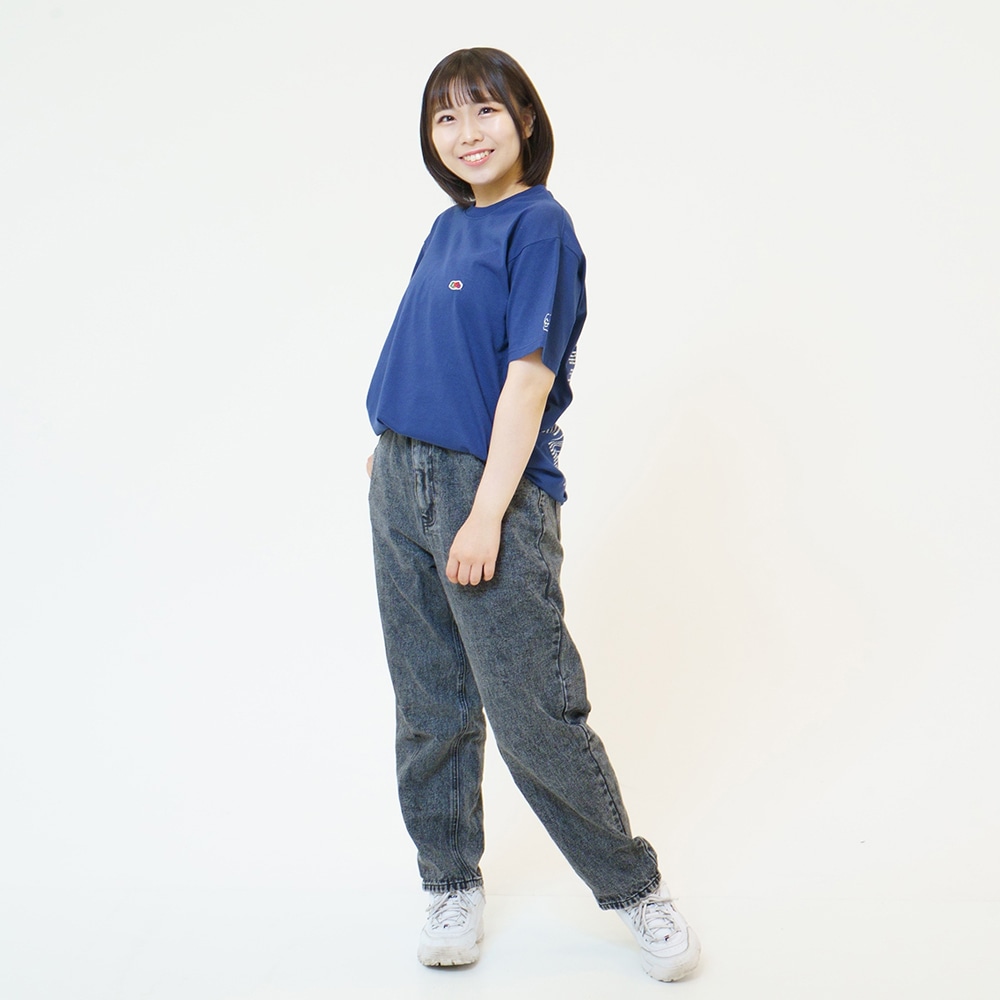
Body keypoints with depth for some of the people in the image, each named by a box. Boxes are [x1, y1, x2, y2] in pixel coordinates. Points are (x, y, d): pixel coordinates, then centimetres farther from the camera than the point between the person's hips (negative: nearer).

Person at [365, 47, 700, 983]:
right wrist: (392, 449, 15)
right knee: (430, 708, 12)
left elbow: (529, 373, -15)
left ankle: (633, 886, 15)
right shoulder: (446, 227, 14)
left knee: (533, 714, -4)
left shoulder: (540, 223, -8)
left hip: (494, 487, -7)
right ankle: (451, 885, 27)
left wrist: (488, 513, -19)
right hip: (403, 483, 7)